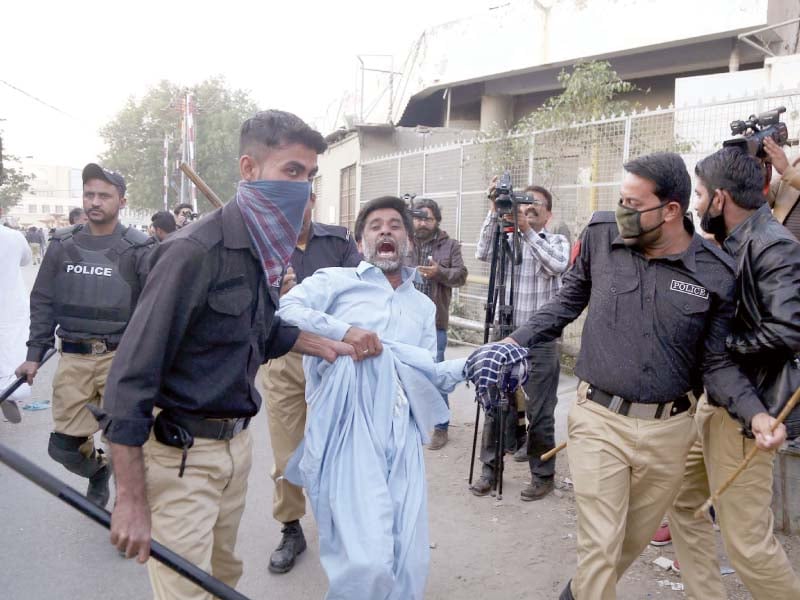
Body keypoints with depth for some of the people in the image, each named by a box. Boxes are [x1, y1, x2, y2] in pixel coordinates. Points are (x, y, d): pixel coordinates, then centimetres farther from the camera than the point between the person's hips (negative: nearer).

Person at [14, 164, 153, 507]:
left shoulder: (137, 249, -5)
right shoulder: (62, 247, 7)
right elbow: (43, 303, 12)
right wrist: (34, 355, 6)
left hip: (121, 358, -3)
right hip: (73, 358, 4)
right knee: (64, 446, 8)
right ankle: (98, 471, 40)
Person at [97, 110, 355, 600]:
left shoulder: (267, 250, 3)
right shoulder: (196, 251, -22)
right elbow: (132, 375, -21)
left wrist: (324, 346, 5)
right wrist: (131, 501, -19)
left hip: (237, 443, 8)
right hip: (183, 454, -7)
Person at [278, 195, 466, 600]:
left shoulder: (423, 306, 25)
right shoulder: (335, 281, 9)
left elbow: (429, 373, 20)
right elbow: (283, 310, -7)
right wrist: (343, 330, -17)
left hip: (402, 437, 5)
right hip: (349, 430, -5)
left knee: (410, 565, 6)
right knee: (368, 564, -17)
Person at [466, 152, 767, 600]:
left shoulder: (716, 273, -9)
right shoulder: (601, 236, -7)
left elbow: (716, 362, -2)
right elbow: (569, 302, 8)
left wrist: (755, 412, -19)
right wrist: (515, 342, 0)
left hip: (668, 429, 2)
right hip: (599, 419, -1)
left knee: (636, 538, 21)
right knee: (600, 544, -1)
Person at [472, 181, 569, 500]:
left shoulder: (557, 241, 6)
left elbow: (556, 265, -16)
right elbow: (483, 253, -10)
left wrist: (527, 231, -21)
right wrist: (495, 211, -15)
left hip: (542, 340, -2)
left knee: (540, 411, 4)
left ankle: (543, 474, 19)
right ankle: (489, 469, 21)